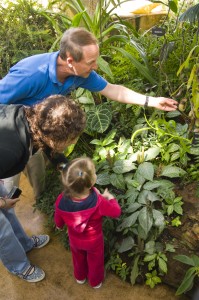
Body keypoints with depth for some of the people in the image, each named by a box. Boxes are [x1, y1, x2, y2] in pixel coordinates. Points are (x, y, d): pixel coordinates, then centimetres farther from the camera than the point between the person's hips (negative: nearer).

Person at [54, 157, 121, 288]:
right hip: (94, 241, -2)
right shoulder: (98, 202, -42)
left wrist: (59, 226, 12)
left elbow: (58, 220, -12)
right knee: (95, 261, 29)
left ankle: (80, 277, 62)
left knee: (78, 259, 34)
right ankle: (96, 282, 57)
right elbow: (117, 212, -24)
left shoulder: (61, 200, -32)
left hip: (75, 240, 3)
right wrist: (110, 197, -7)